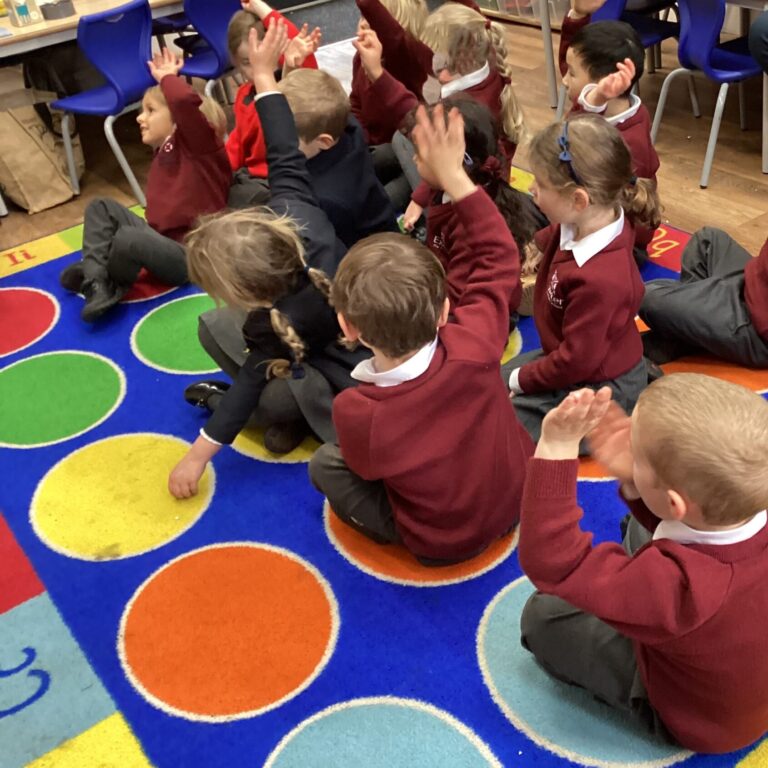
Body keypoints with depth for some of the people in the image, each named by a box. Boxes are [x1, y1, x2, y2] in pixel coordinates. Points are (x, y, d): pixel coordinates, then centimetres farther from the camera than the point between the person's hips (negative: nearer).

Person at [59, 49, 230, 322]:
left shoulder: (198, 145, -9)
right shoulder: (162, 154, 19)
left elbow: (186, 102, -27)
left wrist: (167, 77, -7)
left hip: (190, 255, -9)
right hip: (163, 240, 9)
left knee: (128, 238, -35)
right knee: (101, 206, 7)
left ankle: (112, 284, -1)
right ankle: (97, 282, -12)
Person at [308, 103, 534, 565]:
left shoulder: (355, 412, -35)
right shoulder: (473, 347, -30)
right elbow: (498, 256, -11)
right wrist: (454, 177, -10)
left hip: (443, 543, -2)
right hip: (520, 499, 3)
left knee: (325, 463, 8)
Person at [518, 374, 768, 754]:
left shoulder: (679, 585, -48)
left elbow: (549, 560, -42)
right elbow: (686, 520, -6)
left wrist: (557, 448, -47)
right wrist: (632, 481, -24)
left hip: (699, 721, -5)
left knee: (542, 614, -2)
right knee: (641, 527, 13)